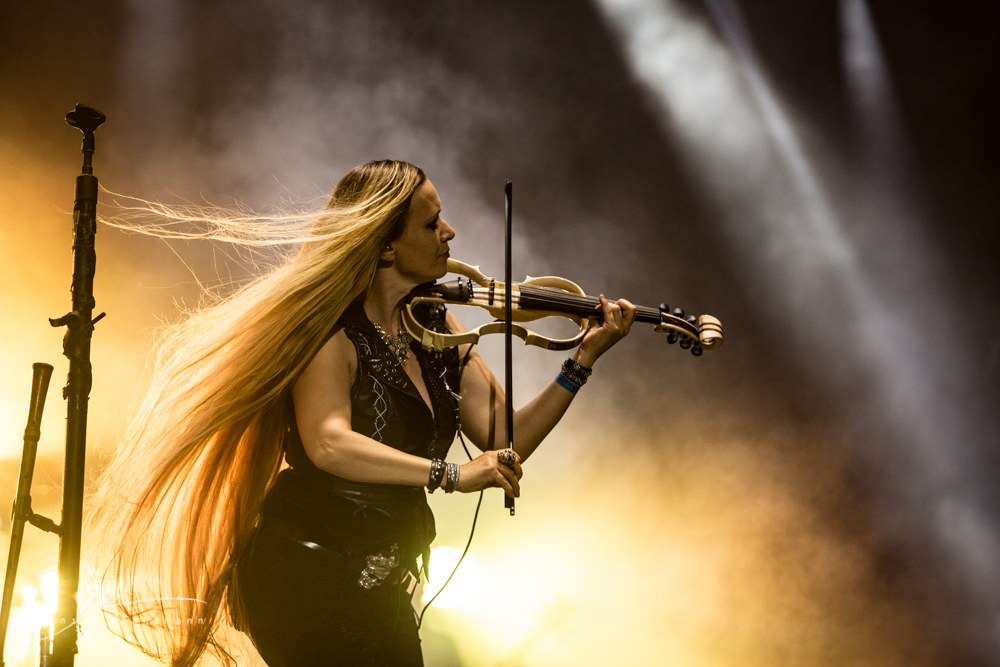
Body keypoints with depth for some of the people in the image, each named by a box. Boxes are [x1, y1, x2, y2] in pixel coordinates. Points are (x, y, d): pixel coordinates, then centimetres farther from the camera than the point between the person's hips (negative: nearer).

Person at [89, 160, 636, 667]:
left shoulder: (437, 327, 8)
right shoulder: (334, 334, -14)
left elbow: (506, 442, 2)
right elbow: (329, 445, -31)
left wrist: (582, 362, -6)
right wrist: (448, 474, -37)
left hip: (379, 585, 8)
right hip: (310, 577, -8)